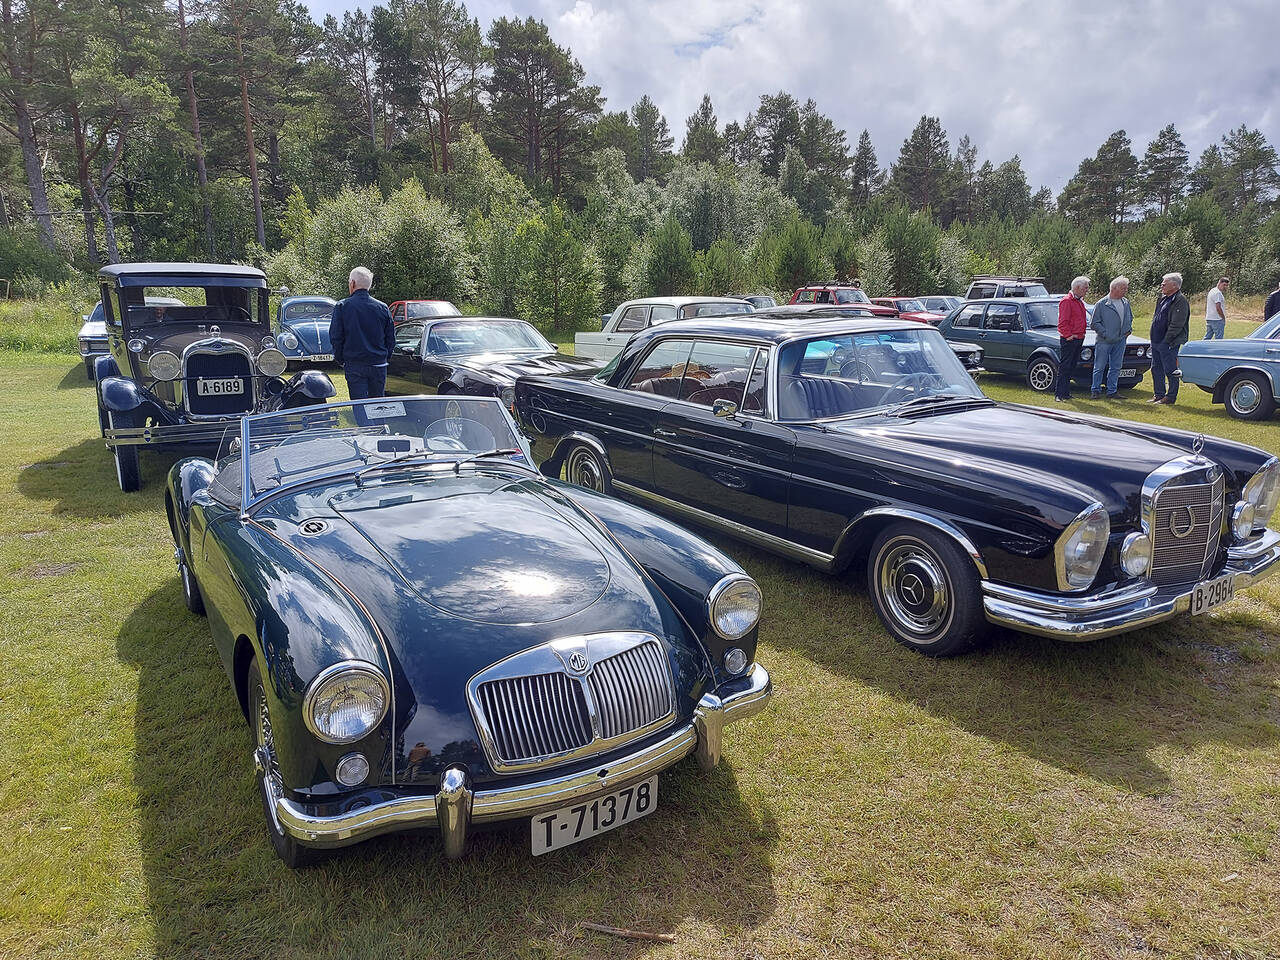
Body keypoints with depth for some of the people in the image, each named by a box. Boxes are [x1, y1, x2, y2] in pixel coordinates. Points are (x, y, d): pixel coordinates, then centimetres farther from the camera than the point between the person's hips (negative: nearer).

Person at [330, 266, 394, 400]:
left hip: (354, 365, -3)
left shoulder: (342, 306, -4)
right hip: (379, 365, 3)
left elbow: (335, 337, -4)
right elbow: (391, 338, 8)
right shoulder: (382, 307, 4)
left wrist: (341, 359, 7)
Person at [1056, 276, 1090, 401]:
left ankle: (1066, 392, 17)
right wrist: (1069, 336, -19)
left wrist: (1081, 334, 16)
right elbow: (1062, 323, -18)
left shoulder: (1080, 302, 18)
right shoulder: (1066, 301, -12)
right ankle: (1059, 394, -7)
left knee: (1071, 367, 11)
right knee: (1064, 367, -8)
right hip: (1068, 340, -9)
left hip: (1079, 339, 9)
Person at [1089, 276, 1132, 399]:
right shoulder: (1101, 304, -9)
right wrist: (1105, 334, -13)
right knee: (1099, 367, 0)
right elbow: (1095, 323, -9)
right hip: (1104, 341, -5)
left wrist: (1129, 329, 11)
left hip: (1120, 341, 5)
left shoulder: (1126, 303, 9)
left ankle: (1112, 391, 15)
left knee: (1116, 367, 8)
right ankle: (1096, 391, 10)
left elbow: (1130, 318, 25)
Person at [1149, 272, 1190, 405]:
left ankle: (1171, 397, 5)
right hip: (1156, 342, 9)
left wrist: (1166, 341, -19)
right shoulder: (1163, 298, 15)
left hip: (1169, 344, -9)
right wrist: (1153, 340, 14)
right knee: (1156, 369, 15)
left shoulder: (1180, 301, -14)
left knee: (1170, 371, -2)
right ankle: (1159, 395, 24)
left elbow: (1176, 325, -19)